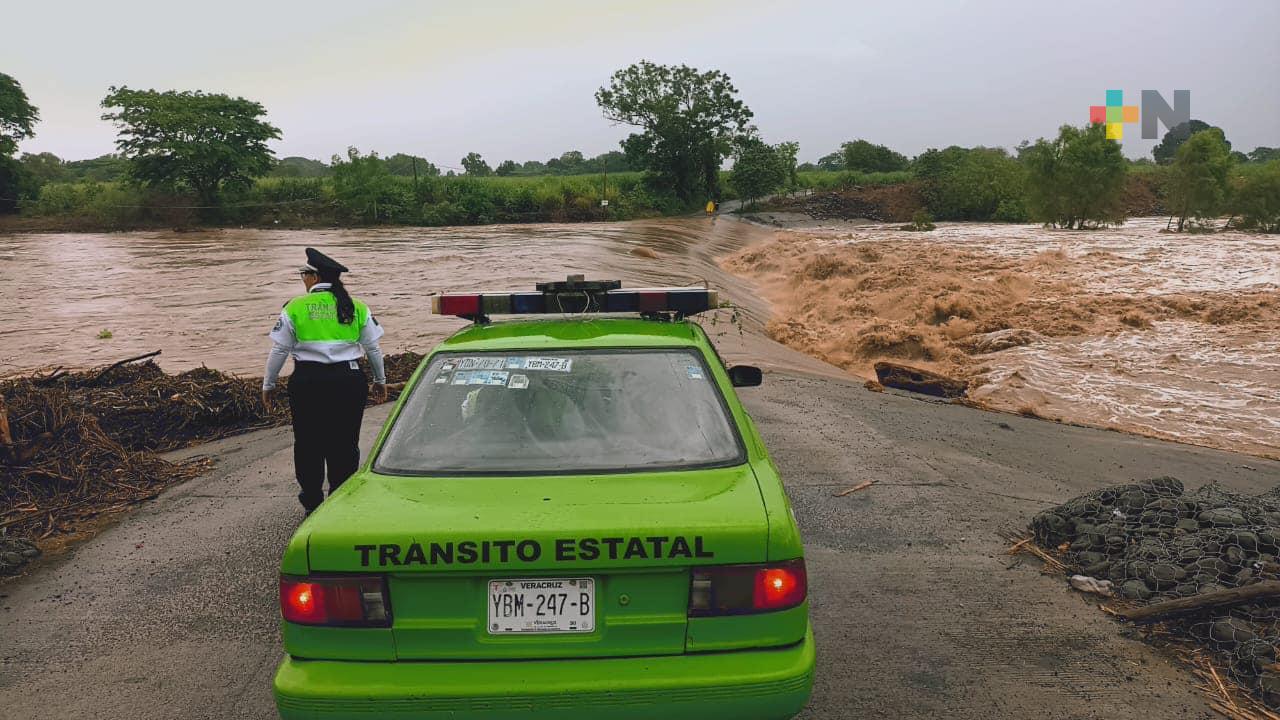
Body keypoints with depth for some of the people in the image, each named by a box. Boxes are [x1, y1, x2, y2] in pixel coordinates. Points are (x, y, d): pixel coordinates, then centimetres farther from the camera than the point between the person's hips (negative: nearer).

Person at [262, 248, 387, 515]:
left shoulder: (295, 308, -1)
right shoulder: (357, 308, 5)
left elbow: (280, 350, 2)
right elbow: (373, 348, 10)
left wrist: (268, 385, 14)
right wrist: (380, 380, 24)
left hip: (308, 381, -1)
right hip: (349, 380, 2)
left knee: (308, 443, 12)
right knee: (345, 443, 9)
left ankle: (312, 502, 20)